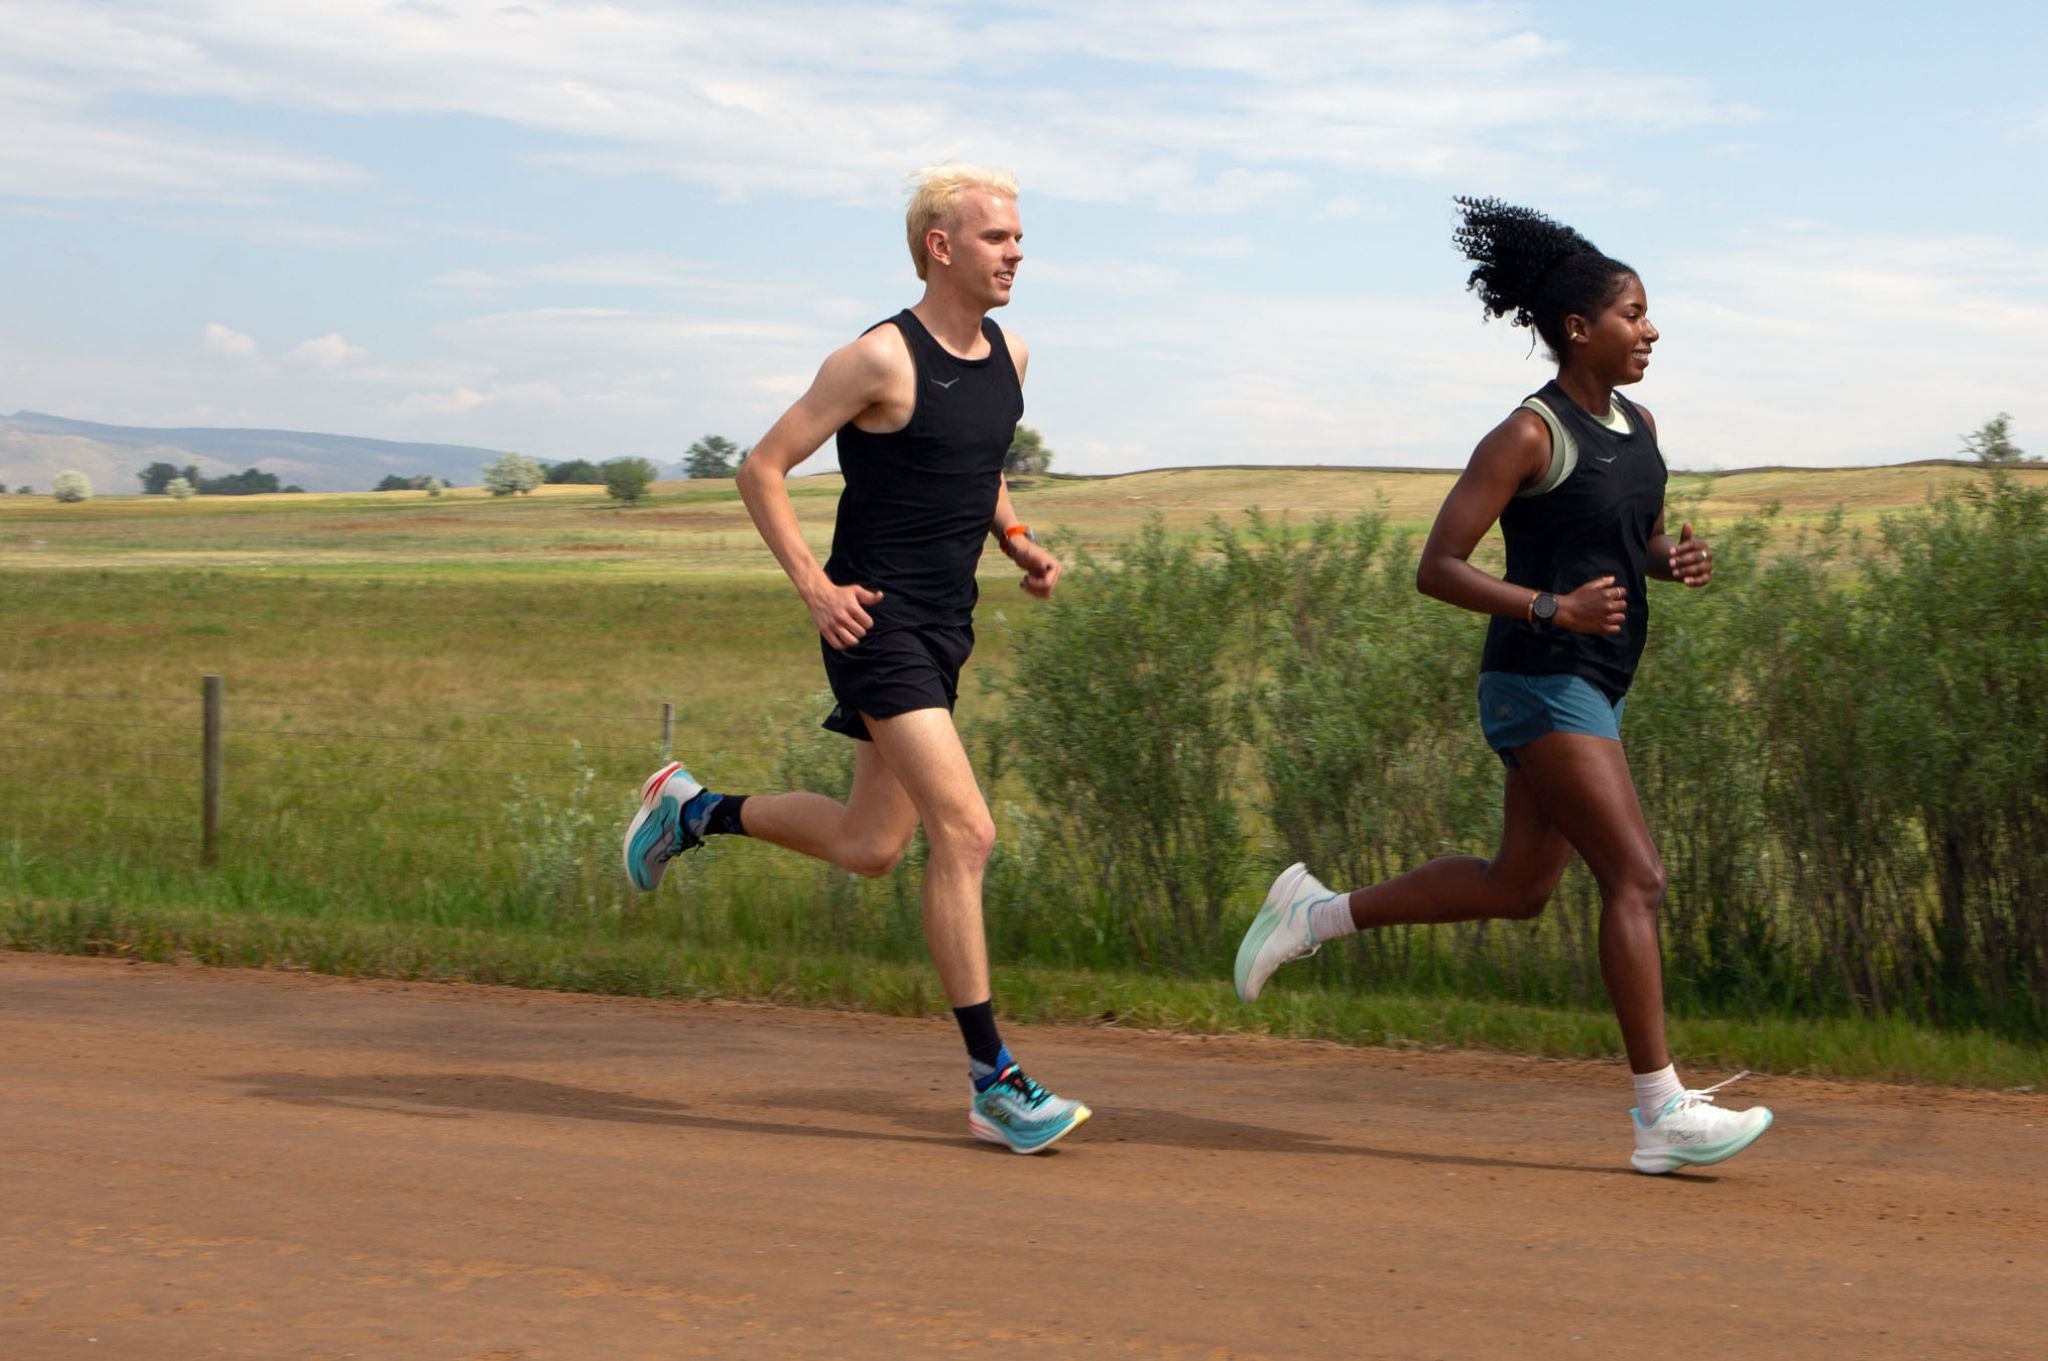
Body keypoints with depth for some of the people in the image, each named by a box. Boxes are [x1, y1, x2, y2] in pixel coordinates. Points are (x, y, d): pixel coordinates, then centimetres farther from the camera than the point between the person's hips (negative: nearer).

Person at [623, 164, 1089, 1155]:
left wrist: (1018, 542, 10)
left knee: (869, 847, 12)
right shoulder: (881, 359, -13)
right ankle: (994, 1085, -11)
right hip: (876, 623, -8)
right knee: (964, 832, -15)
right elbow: (762, 468, -9)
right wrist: (813, 586, -18)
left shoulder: (1009, 356, 10)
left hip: (945, 629, 8)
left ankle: (691, 812, 35)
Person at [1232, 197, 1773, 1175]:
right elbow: (1436, 569, -15)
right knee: (1636, 878, -12)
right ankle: (1662, 1114, -9)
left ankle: (1318, 912, 28)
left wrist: (1678, 562, 2)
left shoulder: (1638, 426, 11)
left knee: (1519, 886, 16)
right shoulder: (1529, 436, -13)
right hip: (1538, 685, -9)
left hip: (1594, 688, 9)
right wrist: (1551, 609, -26)